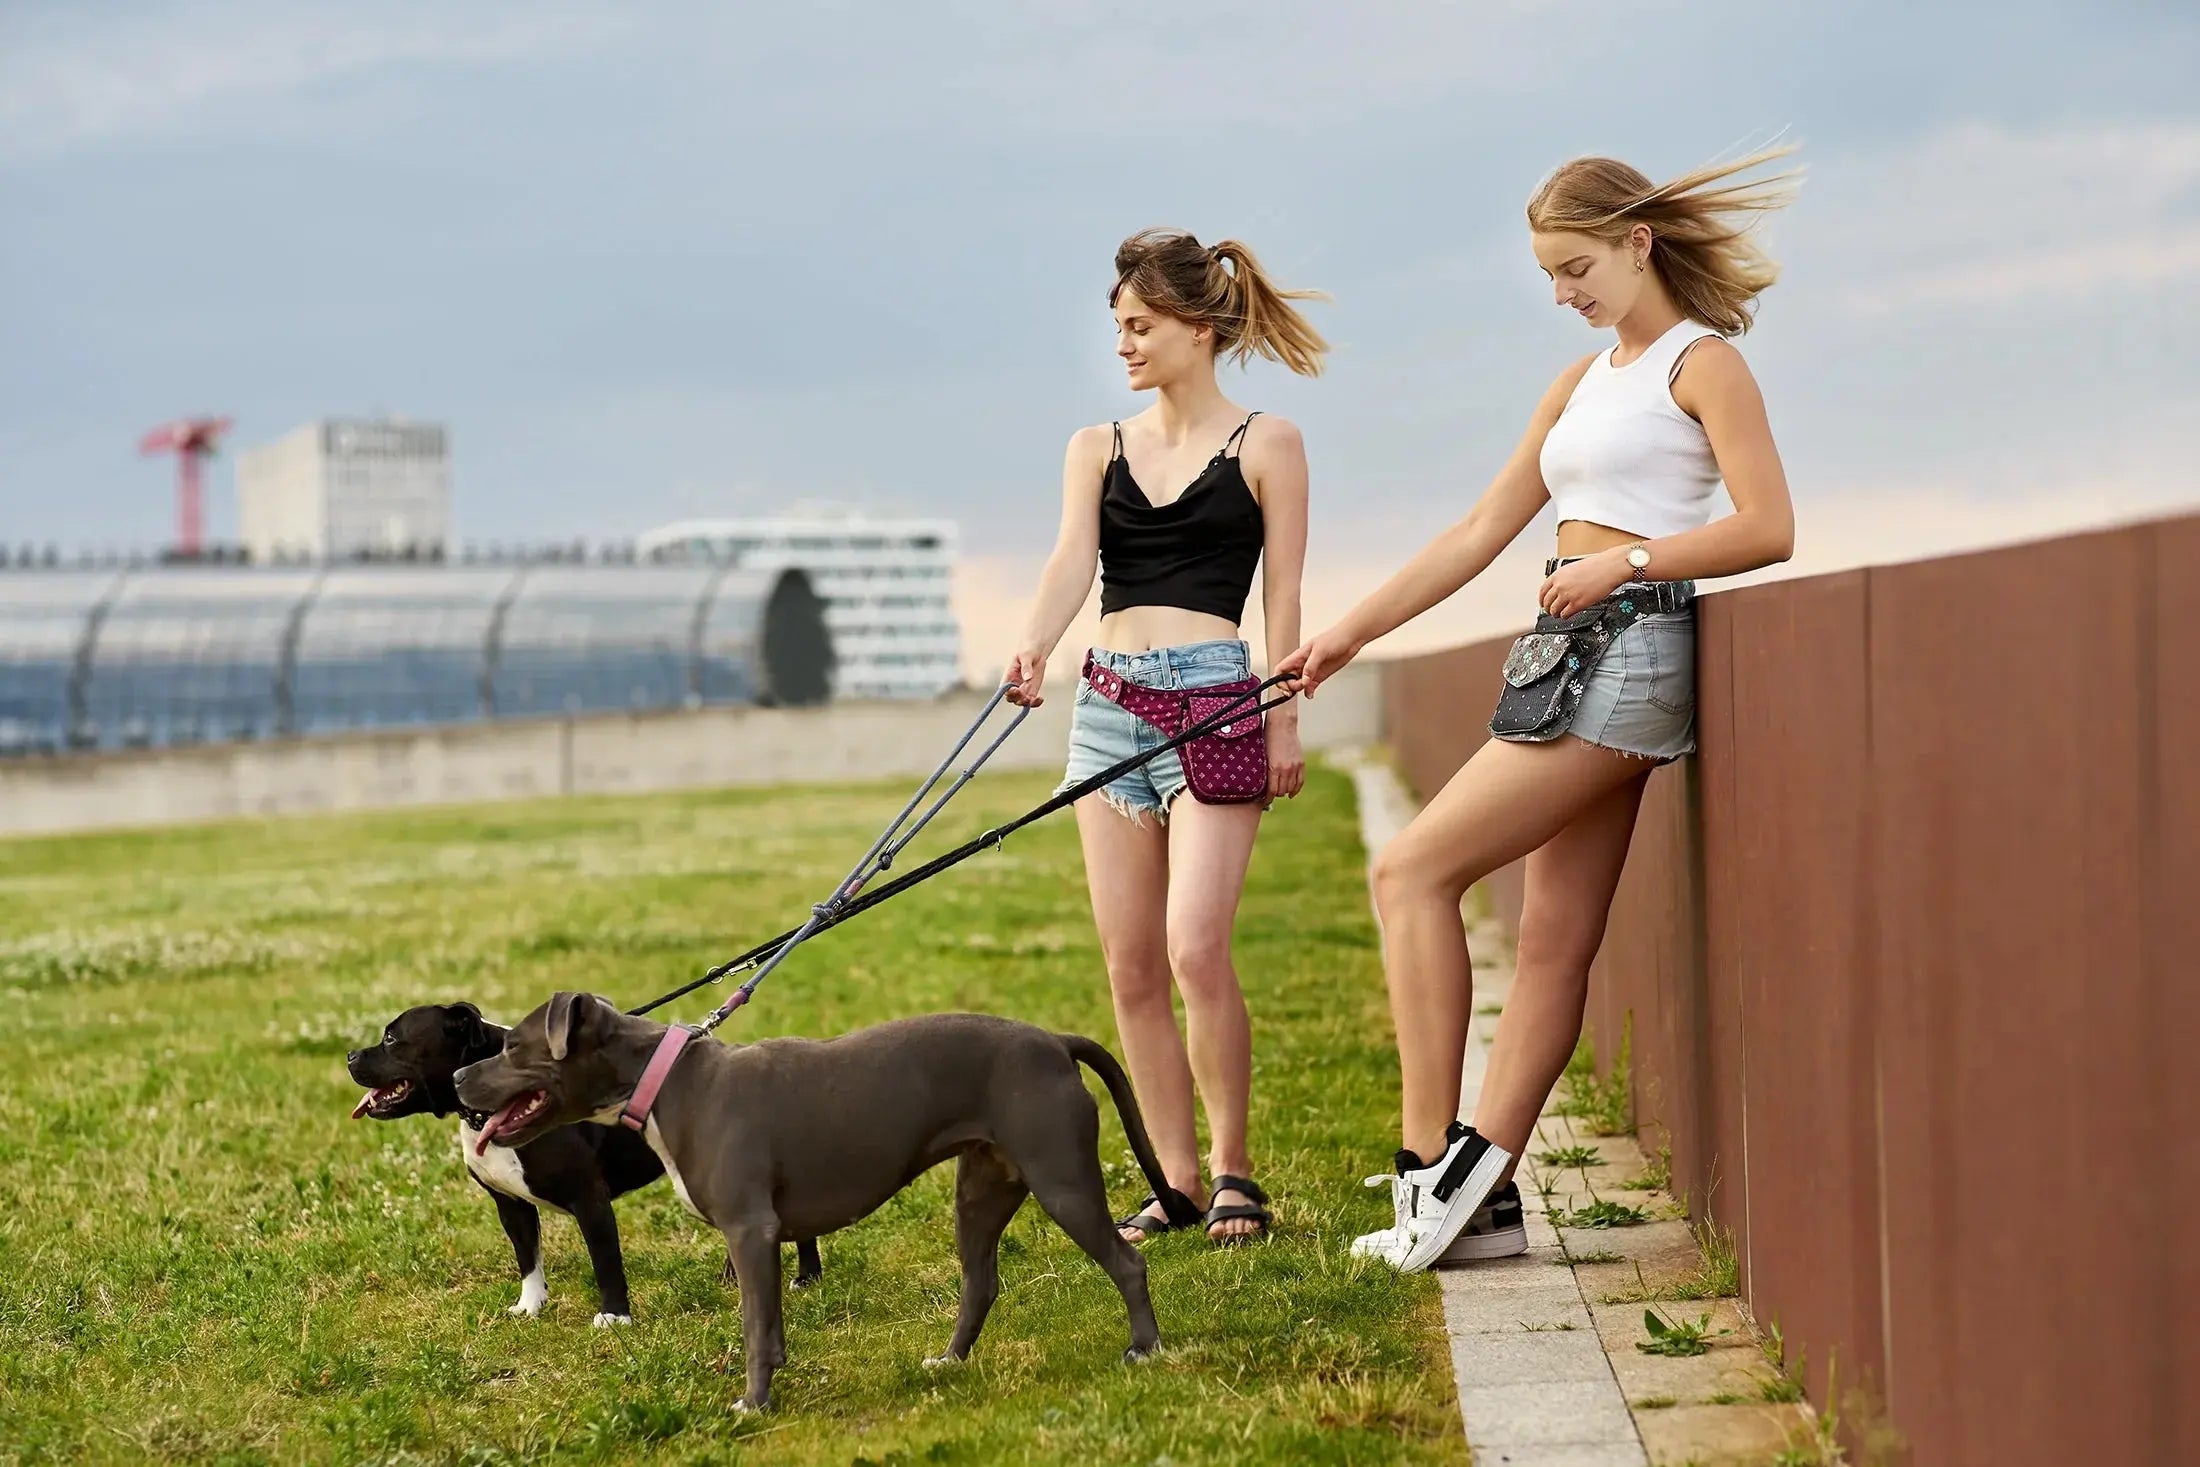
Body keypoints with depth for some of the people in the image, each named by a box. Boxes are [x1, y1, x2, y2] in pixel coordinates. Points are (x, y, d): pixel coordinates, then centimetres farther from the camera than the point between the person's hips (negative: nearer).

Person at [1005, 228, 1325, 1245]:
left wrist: (1285, 721, -3)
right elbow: (1072, 560, -3)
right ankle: (1177, 1179, 11)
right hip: (1109, 698, 5)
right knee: (1130, 967, 2)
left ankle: (1233, 1168, 2)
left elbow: (1282, 597, 3)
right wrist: (1036, 647, -22)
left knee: (1196, 949, -15)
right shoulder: (1097, 449, 13)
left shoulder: (1265, 446, 4)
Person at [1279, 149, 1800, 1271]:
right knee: (1554, 938, 4)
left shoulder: (1702, 363, -3)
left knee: (1411, 871, -11)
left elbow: (1768, 527, -12)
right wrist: (1350, 632, 15)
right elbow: (1481, 533, 19)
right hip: (1577, 659, 8)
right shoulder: (1583, 382, 20)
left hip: (1630, 646, -8)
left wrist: (1622, 560, -17)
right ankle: (1480, 1200, 4)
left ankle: (1433, 1159, -9)